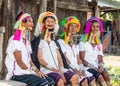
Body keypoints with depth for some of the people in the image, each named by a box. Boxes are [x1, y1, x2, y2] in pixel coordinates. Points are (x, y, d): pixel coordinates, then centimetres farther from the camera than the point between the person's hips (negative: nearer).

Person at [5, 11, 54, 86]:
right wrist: (34, 71, -13)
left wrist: (37, 71, -2)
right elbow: (19, 62, -13)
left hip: (27, 72, 8)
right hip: (17, 74, -8)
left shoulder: (27, 41, 20)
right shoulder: (15, 39, -8)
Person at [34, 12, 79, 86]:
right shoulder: (39, 41, 4)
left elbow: (59, 59, 14)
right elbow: (40, 60, -6)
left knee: (75, 77, -19)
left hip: (58, 69, 6)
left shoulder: (54, 43, 23)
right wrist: (54, 69, -14)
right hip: (46, 70, -6)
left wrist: (61, 70, -6)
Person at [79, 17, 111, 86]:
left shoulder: (99, 45, 19)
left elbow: (100, 59, 12)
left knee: (106, 74, -27)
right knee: (100, 76, -30)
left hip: (97, 67, 4)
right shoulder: (83, 42, 3)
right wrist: (92, 66, -17)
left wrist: (101, 66, -10)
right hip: (87, 67, -4)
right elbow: (82, 59, -4)